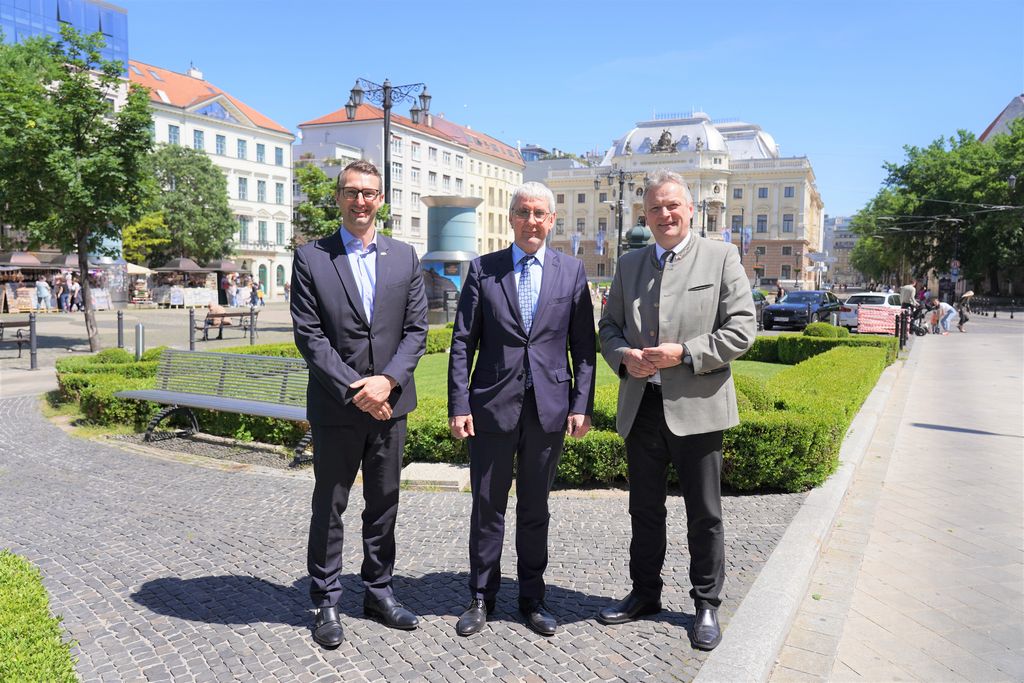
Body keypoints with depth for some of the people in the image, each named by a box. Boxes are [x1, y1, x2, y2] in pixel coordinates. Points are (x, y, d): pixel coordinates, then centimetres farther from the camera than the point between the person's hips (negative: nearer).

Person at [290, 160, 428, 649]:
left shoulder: (404, 257, 7)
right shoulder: (311, 257, -2)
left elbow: (416, 330, 2)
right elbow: (308, 335, -8)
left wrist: (387, 380, -12)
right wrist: (354, 388, -15)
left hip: (389, 403, 3)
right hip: (336, 406, -3)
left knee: (384, 504, 14)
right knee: (329, 507, 8)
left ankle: (378, 592, 30)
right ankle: (326, 603, 23)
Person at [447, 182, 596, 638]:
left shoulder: (571, 271, 5)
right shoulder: (482, 270, 2)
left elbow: (583, 345, 4)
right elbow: (462, 343, 0)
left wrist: (582, 405, -2)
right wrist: (459, 405, -6)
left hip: (549, 407, 1)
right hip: (493, 406, -1)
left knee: (535, 508, 13)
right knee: (487, 506, 9)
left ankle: (532, 598, 28)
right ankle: (481, 597, 25)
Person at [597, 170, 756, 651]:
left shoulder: (721, 257, 0)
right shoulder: (629, 264, 13)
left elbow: (741, 328, -6)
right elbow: (609, 326, 16)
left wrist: (684, 353, -16)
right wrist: (623, 356, -6)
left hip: (696, 407, -4)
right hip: (641, 407, 4)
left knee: (704, 515, 8)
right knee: (644, 510, 16)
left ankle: (706, 604, 25)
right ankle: (645, 594, 33)